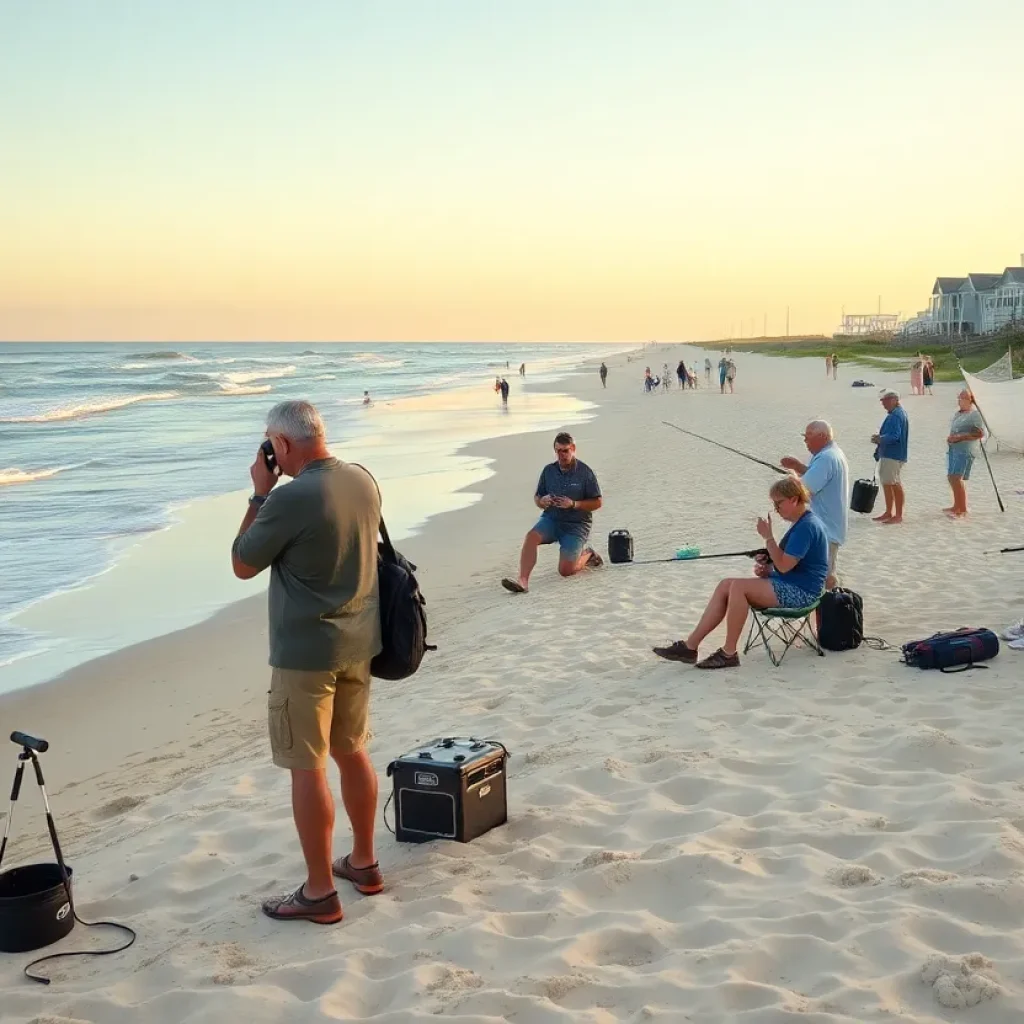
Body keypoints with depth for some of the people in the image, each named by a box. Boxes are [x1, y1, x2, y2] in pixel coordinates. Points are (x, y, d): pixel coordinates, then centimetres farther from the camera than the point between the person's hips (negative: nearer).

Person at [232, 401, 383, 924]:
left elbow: (242, 565, -8)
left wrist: (260, 493, -3)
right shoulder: (364, 481, 1)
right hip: (358, 643, 8)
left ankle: (319, 892, 10)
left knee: (307, 768, 2)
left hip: (305, 653, -8)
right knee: (352, 751, 19)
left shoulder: (290, 498, -21)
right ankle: (363, 862, 31)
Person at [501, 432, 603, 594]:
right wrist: (542, 501, -13)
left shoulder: (585, 472, -6)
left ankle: (587, 554, 20)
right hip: (551, 518, 3)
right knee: (532, 536, -30)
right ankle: (522, 580, -36)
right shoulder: (548, 470, 4)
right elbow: (537, 498, 12)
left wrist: (573, 504, -18)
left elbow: (597, 503, -4)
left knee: (565, 570, -11)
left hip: (576, 523, -3)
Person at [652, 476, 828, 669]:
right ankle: (689, 646, -9)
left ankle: (728, 653, -17)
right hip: (789, 587, 10)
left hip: (800, 592, -10)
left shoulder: (807, 526, -18)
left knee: (738, 586, -25)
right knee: (726, 586, -3)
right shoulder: (801, 523, 14)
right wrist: (767, 568, 2)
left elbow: (784, 566, -22)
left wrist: (768, 537, -17)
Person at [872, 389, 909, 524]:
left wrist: (879, 439, -18)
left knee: (895, 485, -3)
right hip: (888, 454, 11)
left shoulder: (896, 415, -18)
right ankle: (889, 513, 25)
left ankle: (898, 515, 3)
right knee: (886, 483, 16)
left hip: (893, 456, -11)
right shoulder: (896, 413, 15)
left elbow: (894, 436, -26)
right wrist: (880, 437, 8)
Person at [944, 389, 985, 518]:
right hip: (952, 449, 10)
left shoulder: (974, 414, -10)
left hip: (965, 450, -10)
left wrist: (960, 437, -19)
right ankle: (957, 506, 26)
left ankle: (963, 510, -12)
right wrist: (950, 437, 7)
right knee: (951, 477, 13)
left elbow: (980, 433, -17)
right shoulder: (958, 413, 17)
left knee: (956, 478, -16)